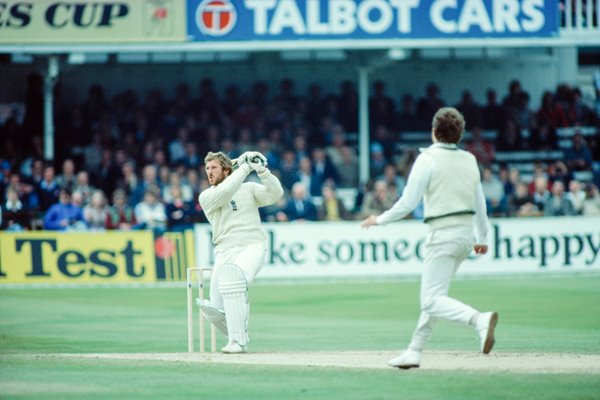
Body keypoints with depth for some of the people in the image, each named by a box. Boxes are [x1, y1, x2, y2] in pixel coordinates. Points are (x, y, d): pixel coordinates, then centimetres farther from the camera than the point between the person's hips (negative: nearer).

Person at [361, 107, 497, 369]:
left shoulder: (428, 159, -9)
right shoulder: (469, 160, 11)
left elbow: (408, 203, -11)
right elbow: (480, 203, 18)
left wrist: (380, 220, 4)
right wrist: (481, 237, 31)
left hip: (443, 234, -8)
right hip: (466, 232, 8)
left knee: (433, 300, -11)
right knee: (431, 296, 17)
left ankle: (479, 319, -35)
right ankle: (414, 352, 20)